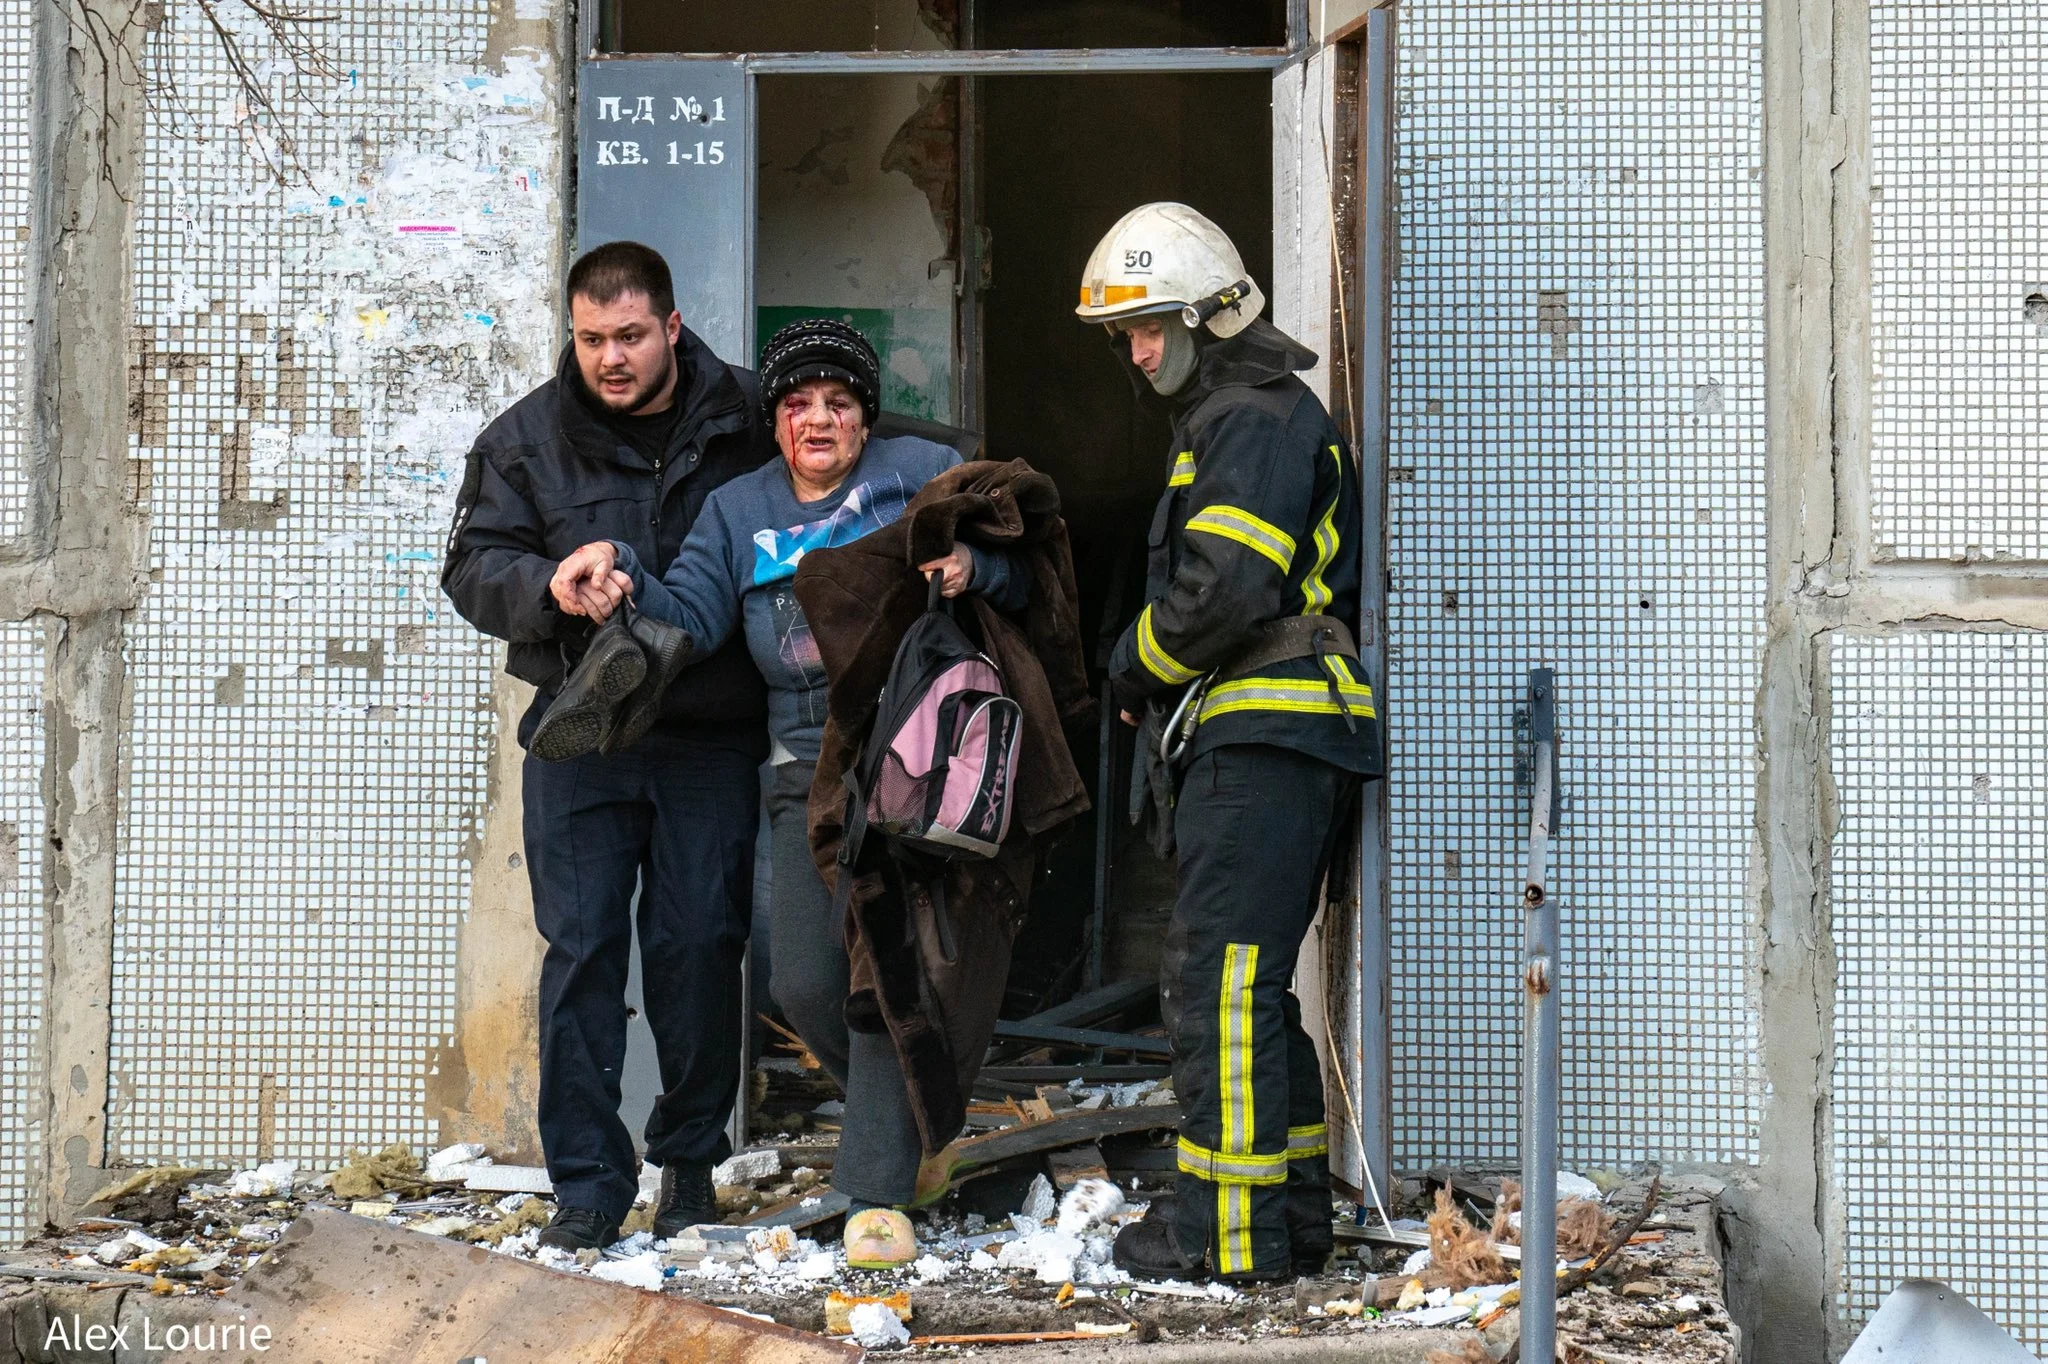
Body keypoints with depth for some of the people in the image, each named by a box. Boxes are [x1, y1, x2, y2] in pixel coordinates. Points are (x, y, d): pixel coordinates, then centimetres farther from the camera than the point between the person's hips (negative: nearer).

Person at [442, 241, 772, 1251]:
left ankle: (691, 1163, 19)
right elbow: (472, 567, 2)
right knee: (580, 950, -2)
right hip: (579, 737, 1)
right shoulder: (526, 438, 5)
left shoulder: (743, 423, 2)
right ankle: (587, 1184, 5)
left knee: (698, 948, 1)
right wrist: (551, 588, -18)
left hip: (713, 739, -1)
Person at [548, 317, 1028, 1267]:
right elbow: (690, 615, 5)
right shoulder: (739, 512, 19)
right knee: (804, 984, -2)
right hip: (809, 773, 4)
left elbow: (1017, 572, 4)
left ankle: (878, 1195, -4)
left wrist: (972, 566, -19)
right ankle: (902, 1117, 27)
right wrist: (619, 574, -14)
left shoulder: (918, 472, 6)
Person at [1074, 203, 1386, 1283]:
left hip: (1265, 737, -11)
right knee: (1249, 983, 14)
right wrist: (1158, 674, 12)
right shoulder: (1239, 415, 24)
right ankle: (1294, 1208, 20)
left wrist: (1137, 664, -4)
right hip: (1264, 741, 11)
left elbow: (1226, 590, -20)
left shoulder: (1254, 420, -10)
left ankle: (1231, 1228, -8)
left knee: (1220, 977, -10)